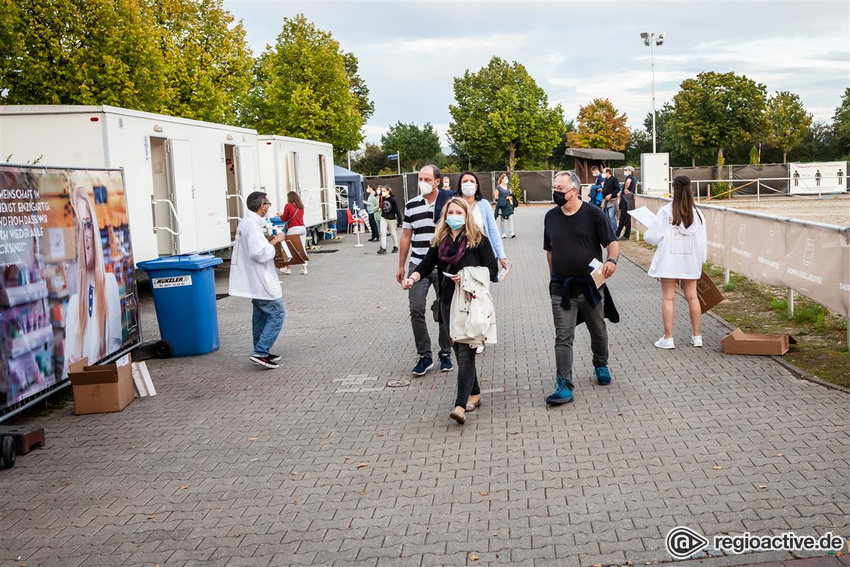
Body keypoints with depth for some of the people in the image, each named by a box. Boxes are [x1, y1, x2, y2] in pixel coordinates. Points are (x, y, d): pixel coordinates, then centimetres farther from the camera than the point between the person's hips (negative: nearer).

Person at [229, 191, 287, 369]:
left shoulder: (247, 222, 12)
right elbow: (259, 253, -27)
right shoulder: (252, 224, -21)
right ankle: (261, 352, -8)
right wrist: (274, 241, -15)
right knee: (277, 314, -6)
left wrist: (270, 241, 11)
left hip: (255, 280, 11)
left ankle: (261, 353, 25)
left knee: (261, 314, 18)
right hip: (261, 280, -11)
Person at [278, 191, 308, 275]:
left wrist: (281, 215, 24)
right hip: (302, 228, 5)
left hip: (293, 229, -5)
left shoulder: (288, 206, -3)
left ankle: (288, 268, 11)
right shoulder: (301, 206, 13)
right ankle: (304, 268, 1)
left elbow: (284, 219, 3)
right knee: (302, 248, 4)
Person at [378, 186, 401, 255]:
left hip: (392, 219, -3)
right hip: (383, 218, 3)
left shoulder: (392, 199, -17)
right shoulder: (382, 198, -6)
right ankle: (383, 248, -4)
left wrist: (399, 221, -15)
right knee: (382, 233, -6)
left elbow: (397, 210, -14)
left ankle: (395, 247, 27)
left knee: (393, 233, 10)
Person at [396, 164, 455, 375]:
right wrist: (401, 266, 11)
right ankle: (424, 356, 5)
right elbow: (406, 236, 12)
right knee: (416, 310, -6)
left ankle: (445, 354, 21)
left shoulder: (449, 202, -2)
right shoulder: (411, 205, 6)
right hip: (418, 265, 2)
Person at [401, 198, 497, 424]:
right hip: (448, 302, 6)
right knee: (460, 351, 14)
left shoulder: (478, 240, -5)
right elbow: (426, 265, 3)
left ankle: (460, 405, -16)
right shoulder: (440, 241, 9)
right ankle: (474, 394, 31)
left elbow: (492, 270, -6)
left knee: (465, 353, -12)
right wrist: (412, 278, -17)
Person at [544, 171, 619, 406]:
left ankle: (601, 365, 43)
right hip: (561, 288, 2)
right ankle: (564, 386, -6)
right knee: (563, 337, -6)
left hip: (591, 285, -1)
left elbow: (612, 243, -5)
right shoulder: (551, 217, 5)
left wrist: (612, 260, -25)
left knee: (598, 331, 17)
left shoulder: (593, 214, -6)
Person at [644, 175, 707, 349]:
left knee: (668, 298, 2)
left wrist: (647, 233, 14)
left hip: (669, 261, -3)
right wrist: (701, 261, 15)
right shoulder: (696, 214, -2)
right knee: (692, 297, 12)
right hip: (690, 261, 3)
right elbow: (702, 242, 2)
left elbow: (652, 237, -9)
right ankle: (697, 336, 17)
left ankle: (668, 338, 4)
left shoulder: (665, 212, -11)